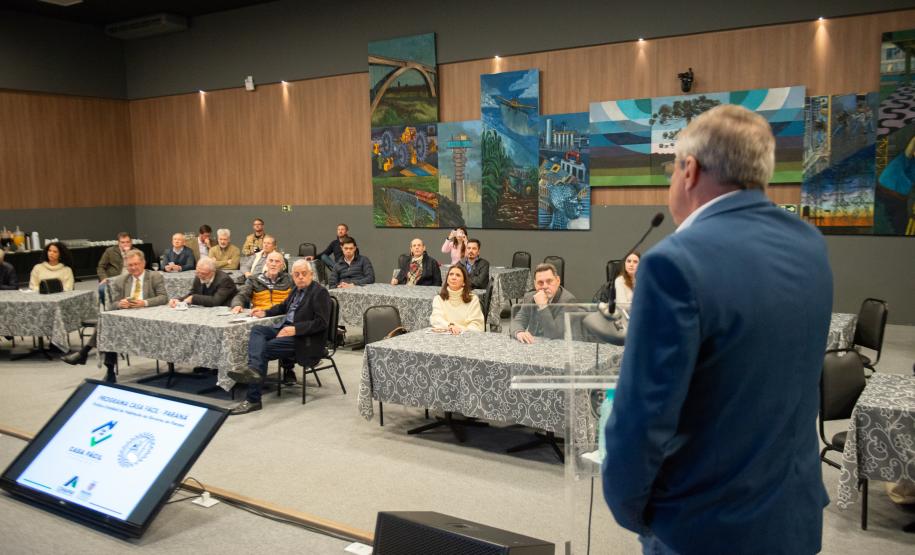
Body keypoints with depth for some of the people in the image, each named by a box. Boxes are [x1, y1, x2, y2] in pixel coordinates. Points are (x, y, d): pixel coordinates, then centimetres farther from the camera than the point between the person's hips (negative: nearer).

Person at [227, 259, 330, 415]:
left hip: (305, 338, -8)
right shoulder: (298, 289, 18)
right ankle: (255, 368, -40)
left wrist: (295, 329, -25)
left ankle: (253, 399, -28)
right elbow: (283, 307, 38)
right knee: (257, 330, -15)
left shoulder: (319, 292, -9)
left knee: (264, 349, -22)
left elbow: (322, 323, -17)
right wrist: (265, 312, 20)